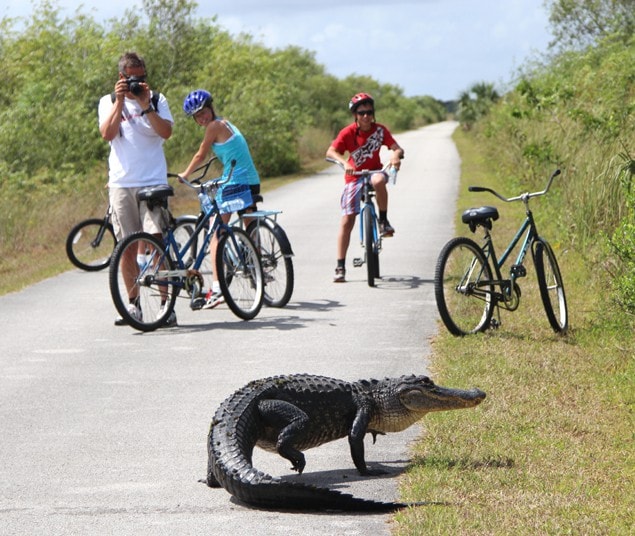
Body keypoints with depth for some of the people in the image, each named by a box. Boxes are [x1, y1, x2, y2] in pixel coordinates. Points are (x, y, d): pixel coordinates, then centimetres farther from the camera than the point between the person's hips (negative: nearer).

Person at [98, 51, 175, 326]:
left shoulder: (157, 100, 8)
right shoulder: (108, 102, 9)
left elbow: (166, 132, -7)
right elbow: (107, 133, -8)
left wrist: (146, 106, -14)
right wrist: (120, 101, -11)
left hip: (153, 181, -1)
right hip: (121, 182, 1)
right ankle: (133, 304, 14)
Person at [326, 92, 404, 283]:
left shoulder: (380, 130, -8)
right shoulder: (348, 133, -14)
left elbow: (397, 148, -12)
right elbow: (331, 152, -25)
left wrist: (396, 155, -36)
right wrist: (344, 163, -44)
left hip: (374, 171, 1)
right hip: (354, 177, 0)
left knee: (379, 181, -39)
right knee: (347, 221, -7)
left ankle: (384, 221, -18)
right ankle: (340, 267, -1)